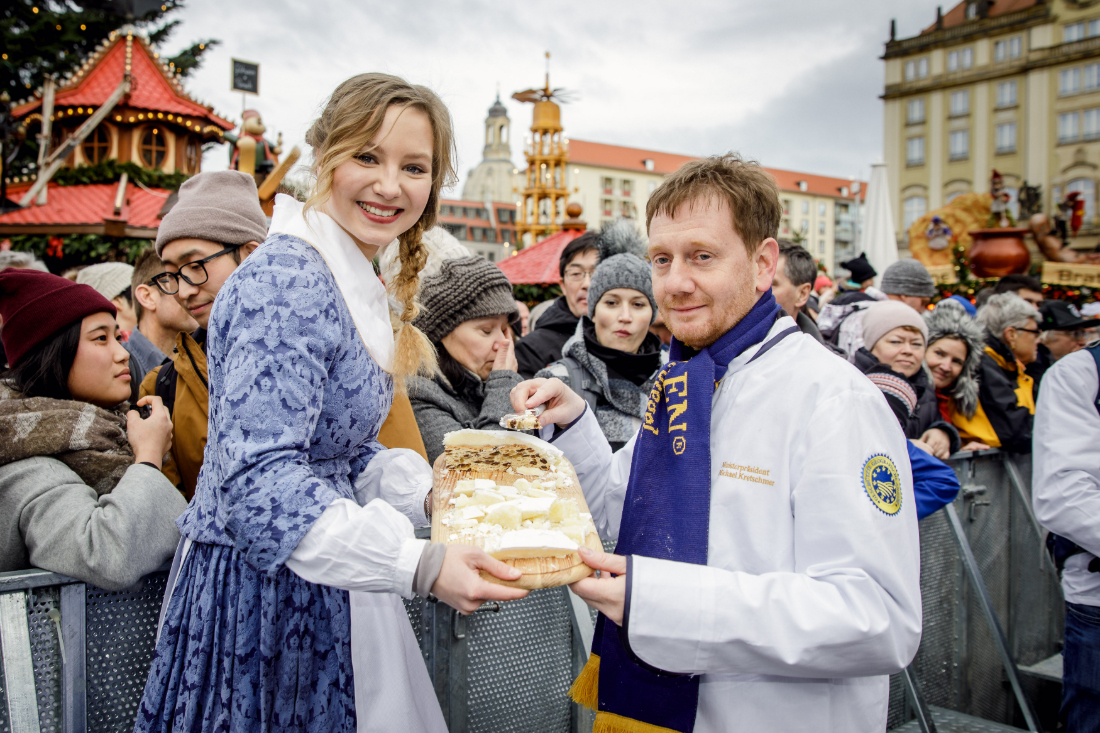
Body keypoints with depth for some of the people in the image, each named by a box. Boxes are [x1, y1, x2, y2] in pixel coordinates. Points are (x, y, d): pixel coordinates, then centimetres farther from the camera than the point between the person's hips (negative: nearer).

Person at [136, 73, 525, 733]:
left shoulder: (354, 283, 9)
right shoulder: (287, 283, -22)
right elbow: (258, 481, -30)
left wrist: (429, 496, 0)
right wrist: (420, 565, -36)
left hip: (319, 588, 9)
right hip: (263, 593, -9)